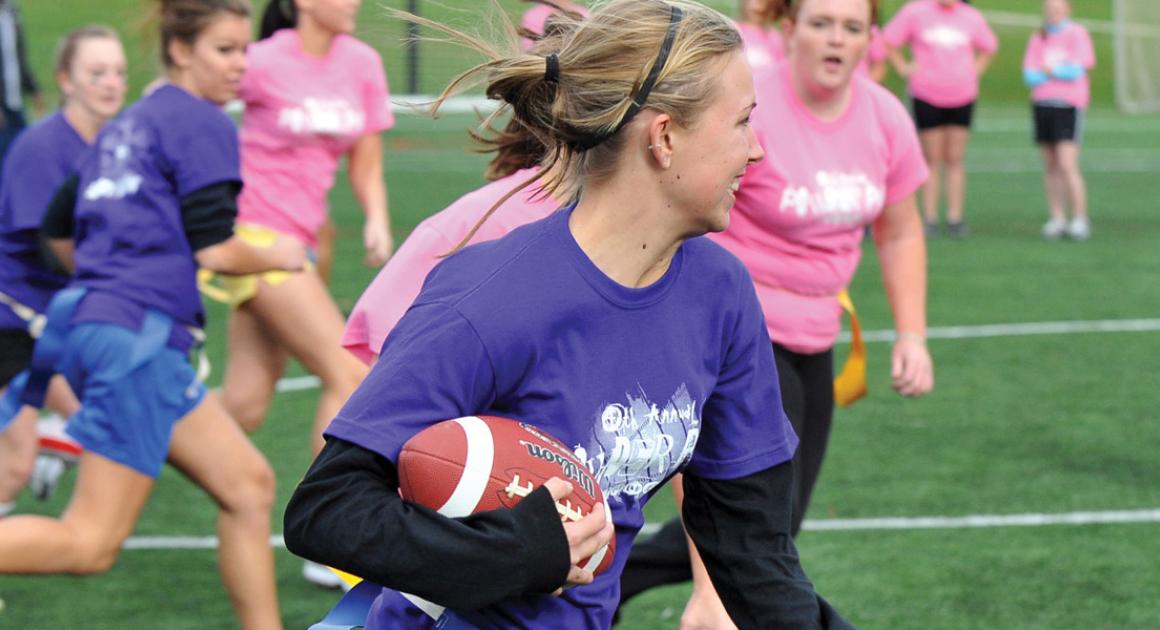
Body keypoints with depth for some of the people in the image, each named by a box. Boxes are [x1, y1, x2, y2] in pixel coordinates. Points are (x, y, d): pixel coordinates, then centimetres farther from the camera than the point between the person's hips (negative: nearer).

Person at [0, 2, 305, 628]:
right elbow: (215, 250, -11)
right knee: (91, 542, -11)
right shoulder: (203, 124, -5)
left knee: (248, 483, 12)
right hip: (136, 338, -10)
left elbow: (58, 230, 26)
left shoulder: (126, 125, 20)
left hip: (88, 318, 10)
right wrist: (279, 256, 8)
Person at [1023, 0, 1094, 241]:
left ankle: (1080, 220, -10)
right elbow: (1029, 76, 3)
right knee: (1051, 166, 6)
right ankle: (1056, 219, 10)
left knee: (1067, 165, -13)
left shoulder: (1077, 34, -2)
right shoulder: (1038, 39, 13)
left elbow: (1076, 70, -11)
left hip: (1068, 106, -5)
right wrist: (1060, 72, -8)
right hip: (1042, 104, 5)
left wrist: (1046, 70, 0)